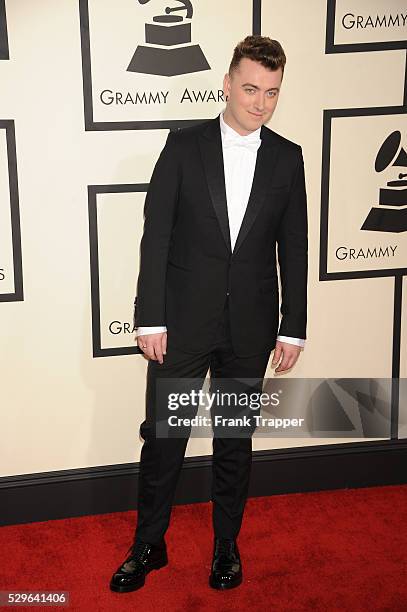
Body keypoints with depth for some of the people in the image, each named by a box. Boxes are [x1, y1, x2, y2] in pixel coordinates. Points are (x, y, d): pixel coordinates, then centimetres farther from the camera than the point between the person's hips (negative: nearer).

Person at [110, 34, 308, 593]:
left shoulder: (287, 158, 3)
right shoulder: (185, 146, -3)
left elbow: (293, 249, 5)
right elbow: (156, 237, -5)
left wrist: (293, 328, 2)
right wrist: (150, 319, -9)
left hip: (250, 327, 2)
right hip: (184, 318, -1)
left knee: (236, 440, 13)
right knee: (162, 436, 5)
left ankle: (227, 545, 31)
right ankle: (149, 545, 24)